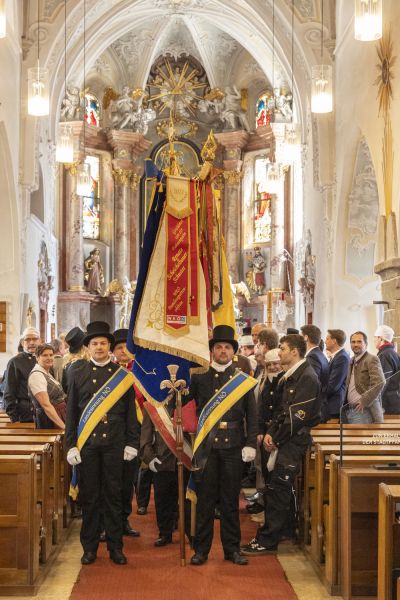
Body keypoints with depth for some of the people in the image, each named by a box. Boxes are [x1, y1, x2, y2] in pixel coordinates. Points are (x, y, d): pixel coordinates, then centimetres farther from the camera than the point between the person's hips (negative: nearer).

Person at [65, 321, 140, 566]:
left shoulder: (123, 376, 5)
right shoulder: (79, 375, 7)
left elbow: (131, 412, 6)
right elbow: (72, 412, 7)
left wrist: (132, 443, 0)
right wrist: (71, 445, 1)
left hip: (114, 444, 0)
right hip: (87, 444, 1)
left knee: (113, 495, 5)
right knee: (89, 496, 5)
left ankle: (115, 547, 14)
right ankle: (90, 547, 16)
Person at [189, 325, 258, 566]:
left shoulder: (243, 380, 7)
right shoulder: (199, 378, 7)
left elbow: (252, 415, 5)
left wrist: (251, 444, -2)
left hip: (233, 446, 0)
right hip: (206, 445, 0)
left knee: (231, 499, 7)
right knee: (205, 498, 4)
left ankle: (232, 548, 17)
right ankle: (201, 548, 13)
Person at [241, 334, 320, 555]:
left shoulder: (307, 378, -15)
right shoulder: (288, 377, 13)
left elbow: (297, 416, -19)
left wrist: (277, 439, -12)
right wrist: (270, 433, 2)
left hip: (295, 441, -9)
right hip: (285, 440, 9)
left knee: (277, 489, -8)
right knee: (282, 487, 16)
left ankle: (267, 541, -4)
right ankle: (284, 529, 30)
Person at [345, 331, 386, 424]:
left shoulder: (371, 359, -7)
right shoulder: (352, 361, 18)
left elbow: (379, 382, -18)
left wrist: (364, 401, -18)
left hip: (364, 410, -7)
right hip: (349, 410, 7)